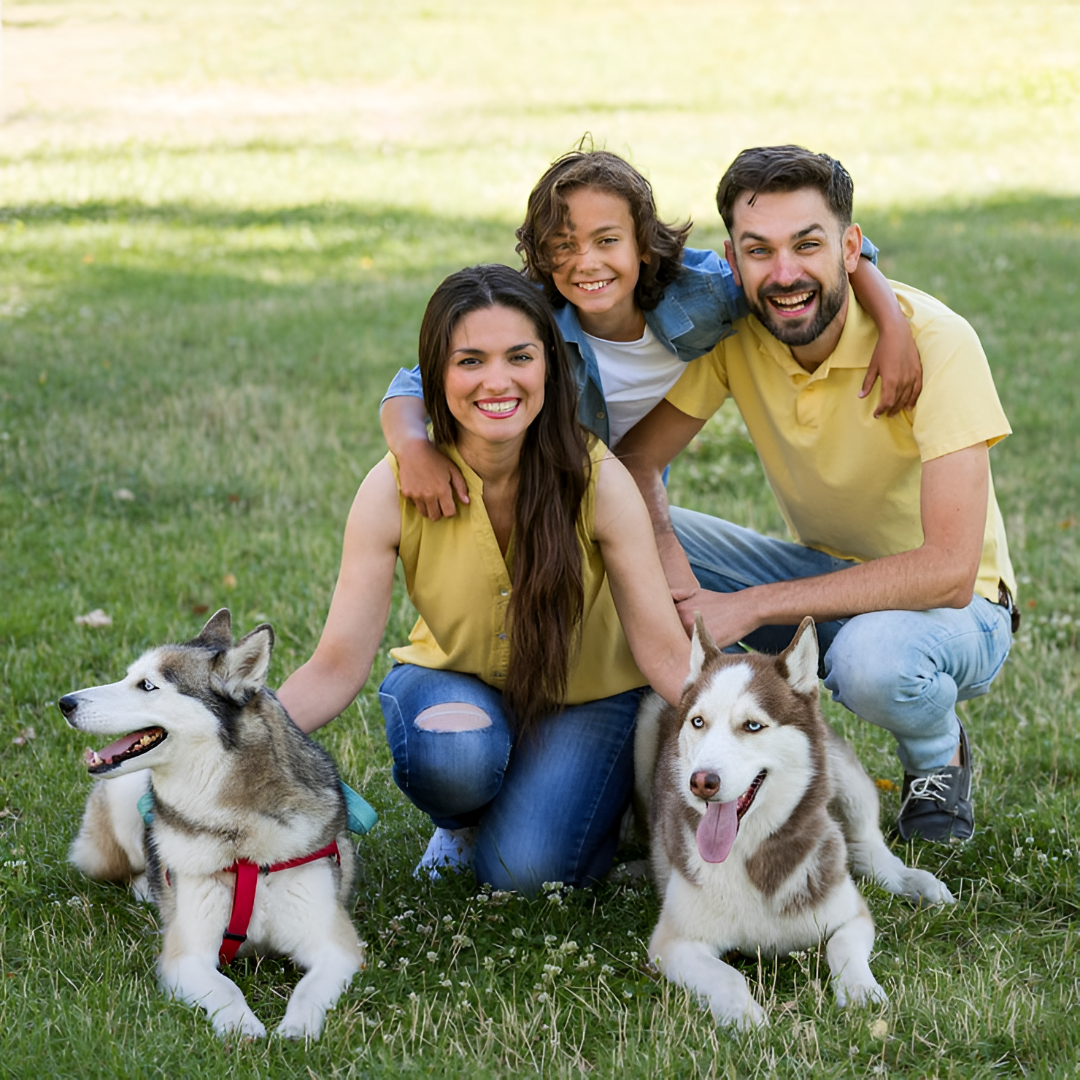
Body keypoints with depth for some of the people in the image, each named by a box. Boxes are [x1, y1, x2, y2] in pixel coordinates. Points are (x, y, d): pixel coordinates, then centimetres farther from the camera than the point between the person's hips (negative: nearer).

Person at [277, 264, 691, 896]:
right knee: (455, 751, -35)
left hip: (583, 698, 0)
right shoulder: (396, 488, -20)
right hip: (452, 684, 1)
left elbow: (665, 652, -21)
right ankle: (462, 821, 2)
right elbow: (339, 665, -21)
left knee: (524, 868, -25)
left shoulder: (598, 481, -22)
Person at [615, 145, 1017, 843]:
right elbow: (635, 460, -8)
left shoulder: (935, 341, -27)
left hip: (950, 604, -5)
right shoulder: (732, 331, -12)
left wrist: (750, 608, -32)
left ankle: (940, 757, -3)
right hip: (820, 573, 5)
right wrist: (671, 575, -30)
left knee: (872, 657, -40)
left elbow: (949, 570, -32)